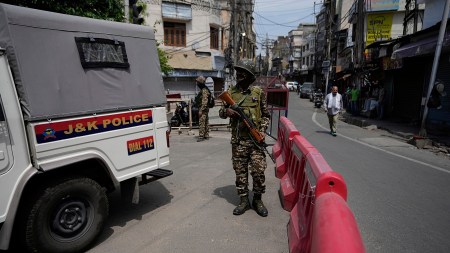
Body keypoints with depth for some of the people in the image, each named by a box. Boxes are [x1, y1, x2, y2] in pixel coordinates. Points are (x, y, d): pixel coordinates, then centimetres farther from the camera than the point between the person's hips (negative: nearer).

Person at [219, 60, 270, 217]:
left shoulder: (259, 92, 2)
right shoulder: (230, 92, 6)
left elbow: (266, 115, 8)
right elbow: (221, 113, 14)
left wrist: (262, 130, -7)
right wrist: (227, 111, -9)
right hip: (238, 140, 2)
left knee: (258, 170, 1)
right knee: (240, 171, 8)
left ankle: (257, 200, 21)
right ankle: (244, 201, 23)